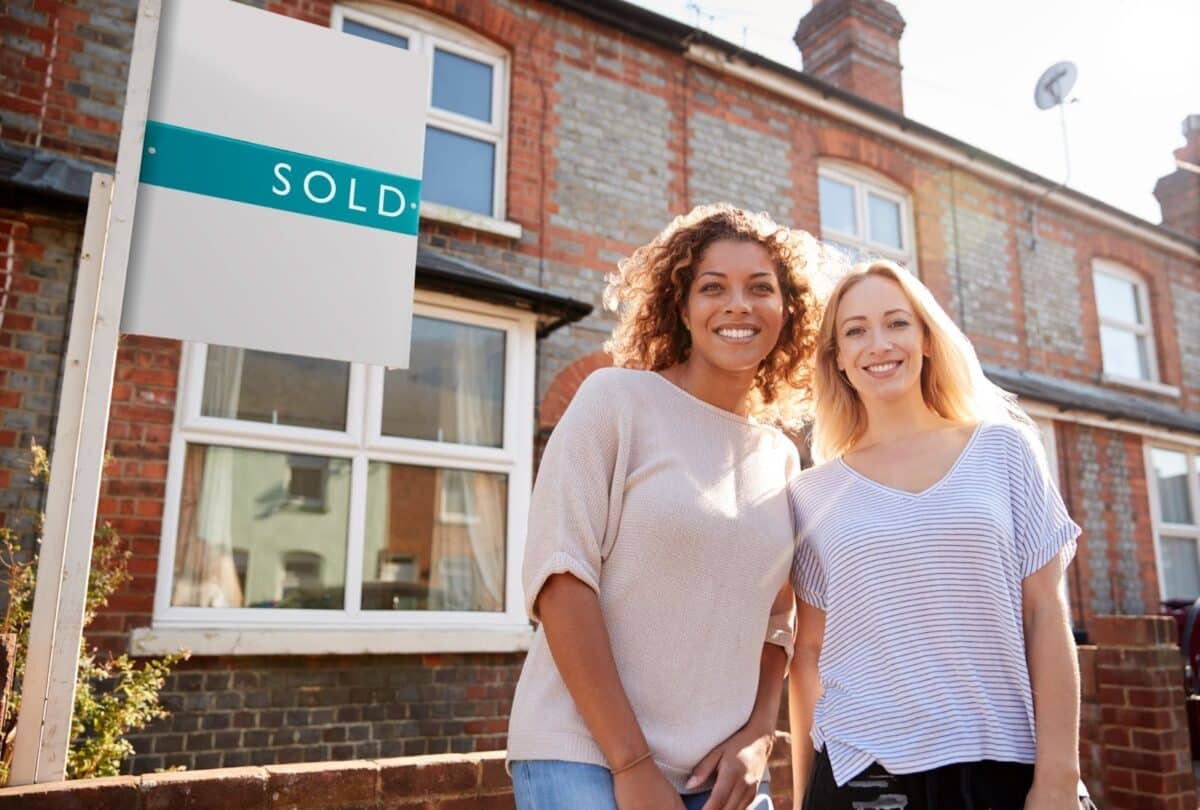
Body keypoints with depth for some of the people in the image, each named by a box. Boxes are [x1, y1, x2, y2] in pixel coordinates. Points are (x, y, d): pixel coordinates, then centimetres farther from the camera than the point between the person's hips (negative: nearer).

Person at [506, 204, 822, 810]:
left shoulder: (781, 457, 8)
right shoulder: (616, 398, -7)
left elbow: (775, 619, 14)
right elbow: (558, 574, -14)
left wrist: (758, 736, -2)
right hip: (586, 756, -4)